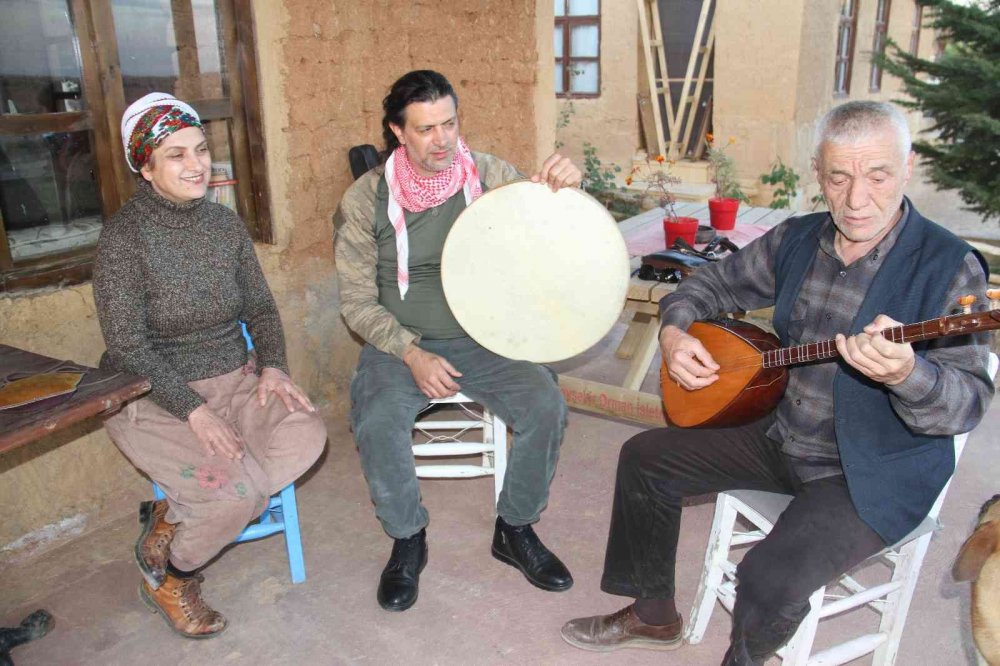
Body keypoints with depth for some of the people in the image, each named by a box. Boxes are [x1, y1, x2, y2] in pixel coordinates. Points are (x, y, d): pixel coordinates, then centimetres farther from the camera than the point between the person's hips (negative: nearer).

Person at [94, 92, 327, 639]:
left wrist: (272, 365, -7)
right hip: (153, 398, -5)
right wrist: (193, 409, -24)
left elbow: (260, 307, 11)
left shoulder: (225, 223, 5)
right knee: (243, 487, -24)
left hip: (233, 383, 6)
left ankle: (174, 514, -2)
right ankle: (164, 576, 8)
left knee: (306, 436, -21)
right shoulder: (124, 235, -11)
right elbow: (127, 347, -15)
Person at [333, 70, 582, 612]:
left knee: (546, 406, -22)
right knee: (376, 424, -29)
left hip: (482, 339, 1)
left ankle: (515, 530, 5)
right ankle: (407, 539, 1)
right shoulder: (365, 199, -4)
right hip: (400, 345, -1)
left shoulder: (490, 175, -1)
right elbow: (358, 302, -3)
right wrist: (412, 353, -19)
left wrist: (565, 187, -28)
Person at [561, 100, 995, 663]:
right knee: (645, 458, 7)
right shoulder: (797, 240, 0)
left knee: (770, 578, -28)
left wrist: (906, 374, -45)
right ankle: (654, 616, 24)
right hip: (783, 439, 7)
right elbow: (711, 284, 12)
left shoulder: (949, 267, -17)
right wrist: (674, 332, -9)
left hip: (876, 474, -6)